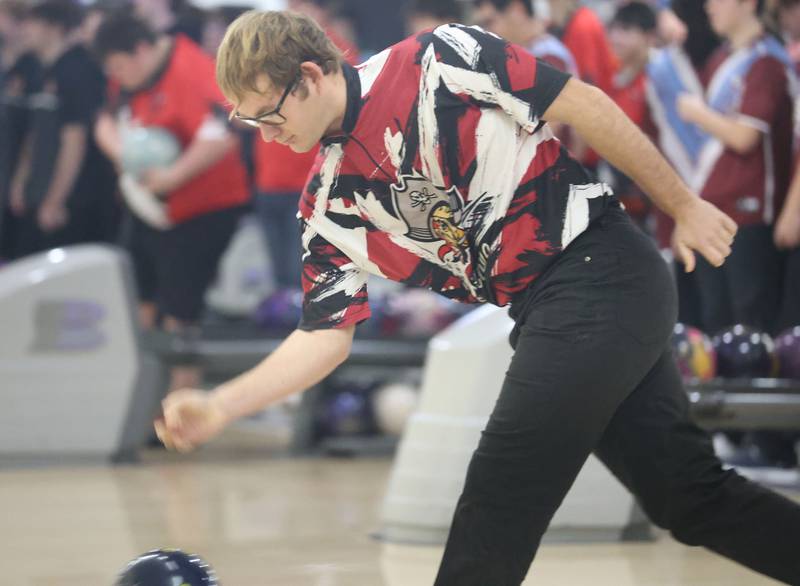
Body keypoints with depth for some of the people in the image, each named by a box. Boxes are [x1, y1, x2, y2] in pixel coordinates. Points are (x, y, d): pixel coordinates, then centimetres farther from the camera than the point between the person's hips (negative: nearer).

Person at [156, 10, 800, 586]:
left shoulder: (439, 61, -14)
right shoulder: (329, 206, 4)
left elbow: (584, 105, -9)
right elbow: (327, 334, 5)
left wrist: (684, 206, -3)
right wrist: (219, 407, -7)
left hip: (602, 270, -7)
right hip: (543, 315, 7)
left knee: (498, 501, -8)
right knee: (694, 495, 8)